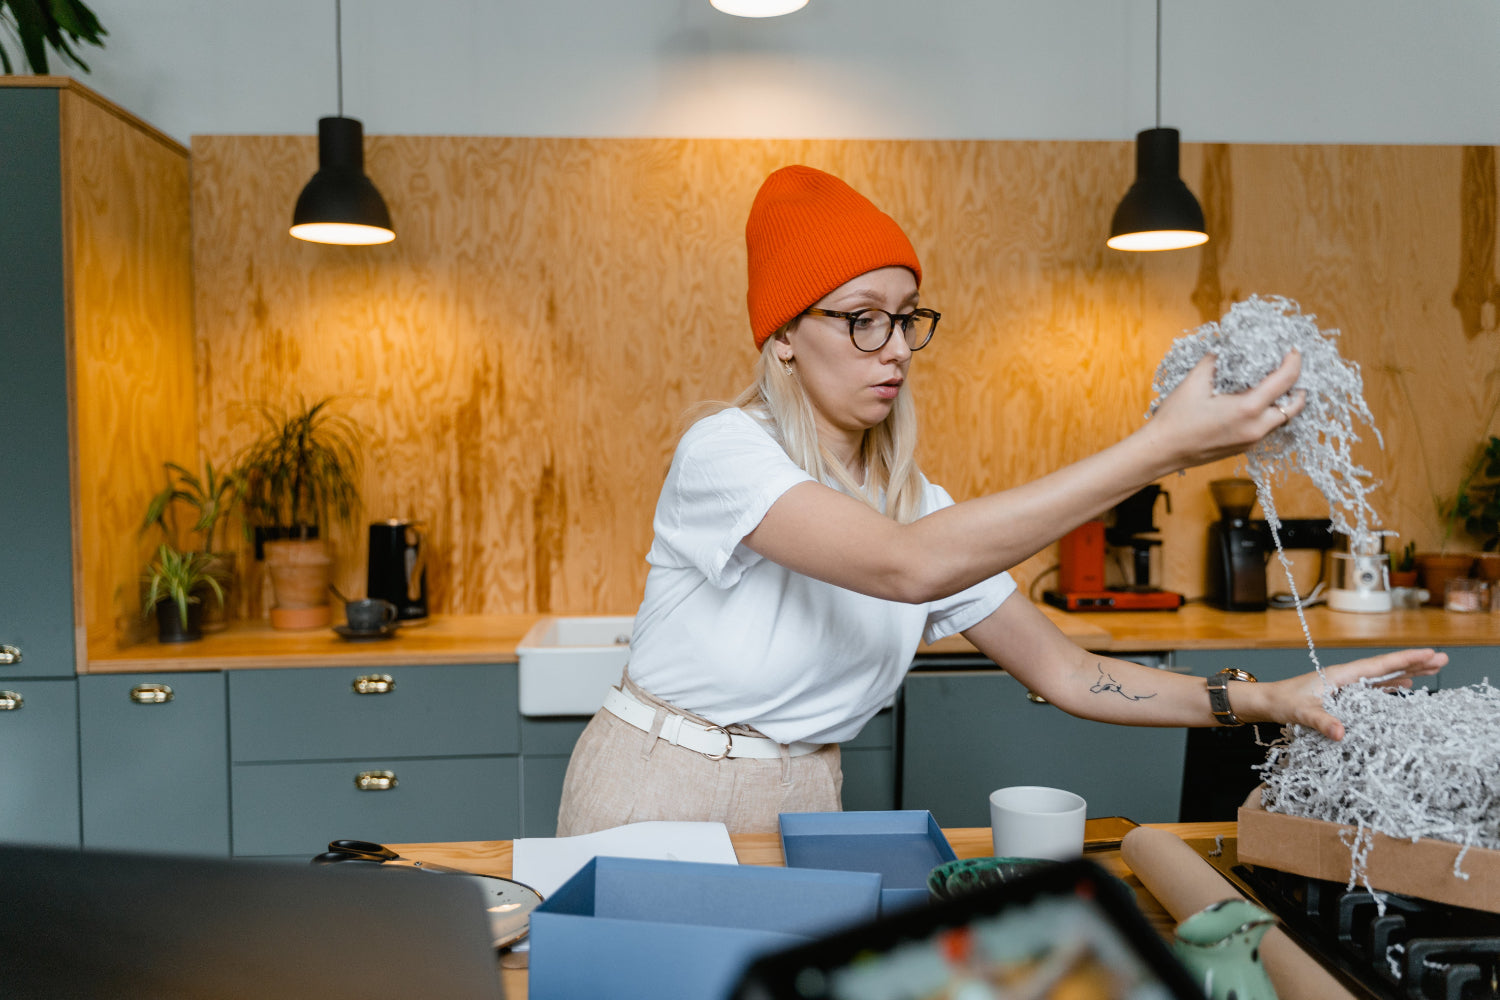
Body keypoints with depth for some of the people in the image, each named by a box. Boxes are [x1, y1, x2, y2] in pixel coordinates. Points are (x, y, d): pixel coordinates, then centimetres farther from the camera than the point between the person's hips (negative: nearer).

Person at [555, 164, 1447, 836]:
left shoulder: (920, 506, -1)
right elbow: (907, 567, -37)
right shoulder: (724, 452, -21)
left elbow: (1065, 672, -2)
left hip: (800, 809, 5)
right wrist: (1159, 450, -37)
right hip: (660, 798, -4)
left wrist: (1267, 700, -15)